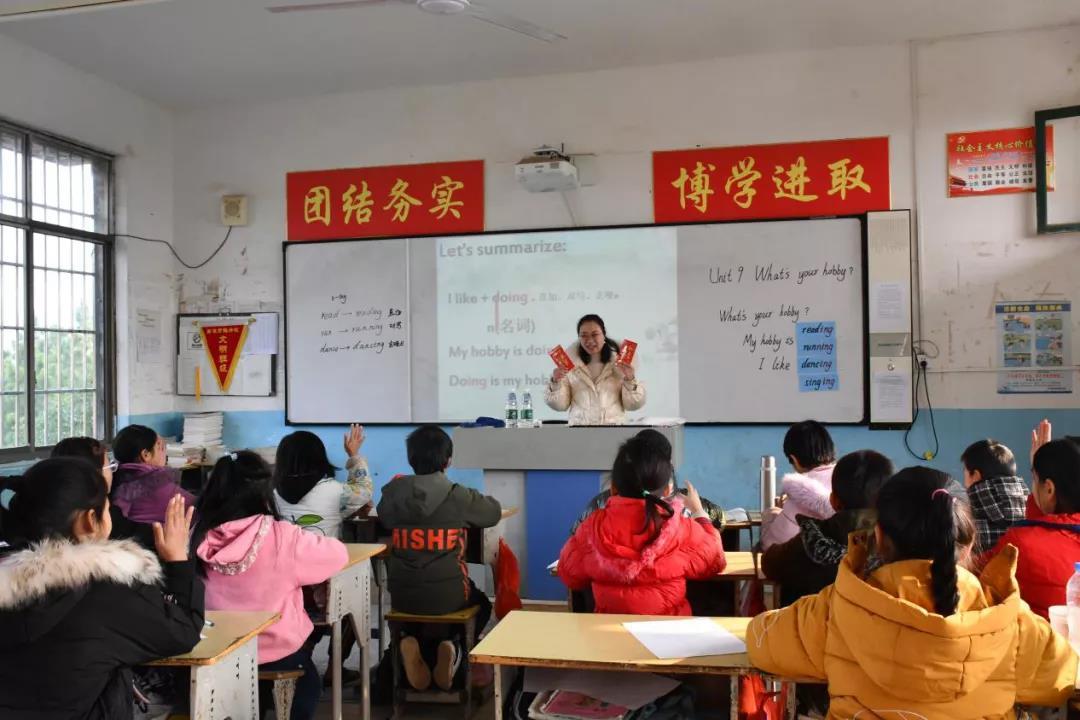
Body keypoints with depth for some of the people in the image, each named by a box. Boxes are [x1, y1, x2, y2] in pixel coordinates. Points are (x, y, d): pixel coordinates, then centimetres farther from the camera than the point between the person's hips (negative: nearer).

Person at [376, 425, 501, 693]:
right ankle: (450, 648, 5)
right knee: (481, 605, 32)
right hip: (448, 596, -2)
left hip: (403, 597, 2)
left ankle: (415, 645, 6)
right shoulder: (458, 496, -11)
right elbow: (494, 513, 7)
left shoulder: (393, 493, -5)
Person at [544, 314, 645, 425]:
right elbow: (560, 405, 9)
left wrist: (630, 380, -6)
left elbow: (633, 404, 7)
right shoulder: (570, 362, 7)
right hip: (579, 427, 1)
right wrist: (556, 382, -6)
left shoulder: (620, 362, 7)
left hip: (614, 427, 0)